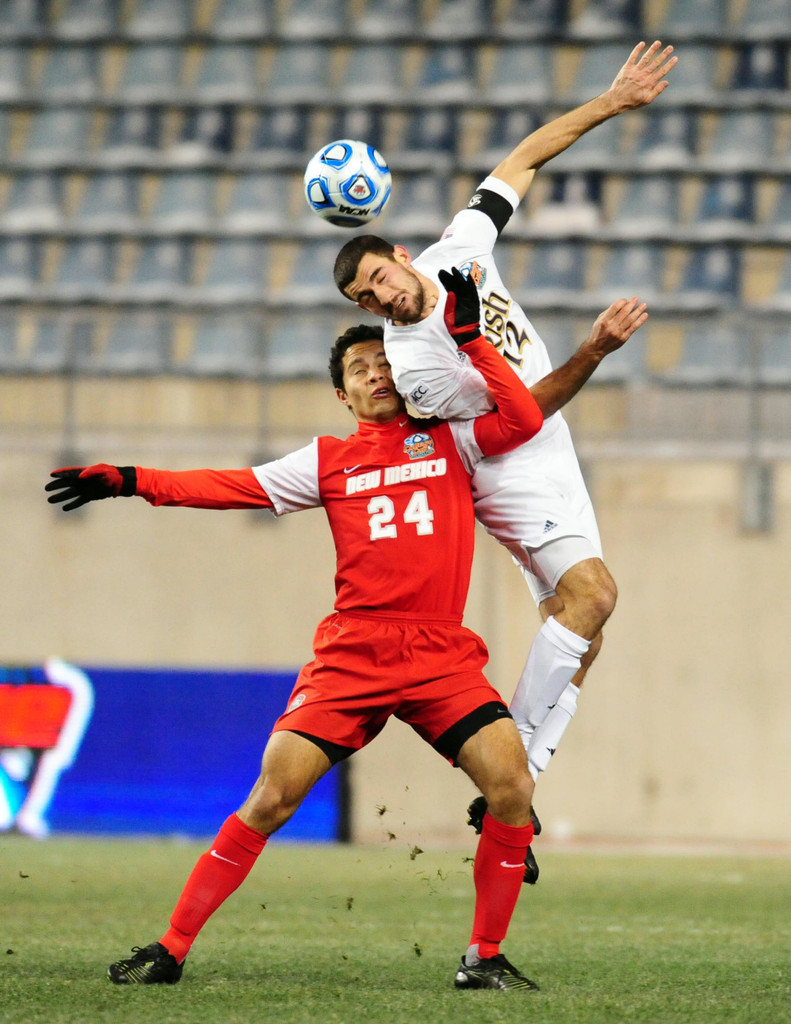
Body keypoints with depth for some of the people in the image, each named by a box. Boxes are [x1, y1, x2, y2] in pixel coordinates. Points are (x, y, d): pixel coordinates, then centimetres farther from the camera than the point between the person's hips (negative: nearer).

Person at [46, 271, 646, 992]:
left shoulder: (450, 440, 13)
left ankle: (484, 958, -1)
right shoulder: (328, 461, 14)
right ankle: (171, 950, -3)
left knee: (512, 788, -17)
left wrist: (469, 336, -3)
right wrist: (131, 481, 4)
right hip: (351, 655, 0)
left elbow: (524, 419, -3)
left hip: (444, 658, 0)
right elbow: (234, 488, 12)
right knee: (272, 796, -11)